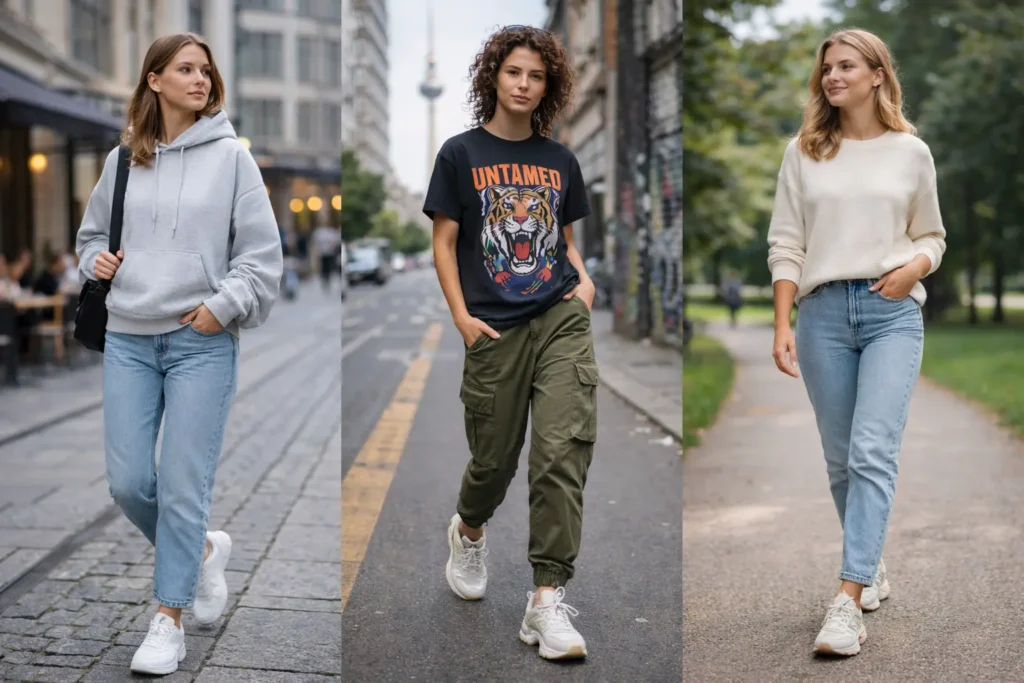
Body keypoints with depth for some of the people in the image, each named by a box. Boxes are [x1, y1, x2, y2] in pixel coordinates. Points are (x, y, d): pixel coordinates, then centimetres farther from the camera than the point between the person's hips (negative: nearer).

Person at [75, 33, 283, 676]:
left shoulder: (231, 155, -2)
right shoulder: (123, 159, 8)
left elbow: (262, 252, -2)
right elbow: (92, 234, 22)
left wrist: (223, 306, -13)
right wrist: (96, 261, 1)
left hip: (203, 341, -3)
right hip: (128, 339, 4)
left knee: (184, 487, -3)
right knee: (128, 482, 3)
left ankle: (169, 622, 10)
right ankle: (202, 550, 31)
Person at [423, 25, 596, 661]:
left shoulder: (560, 160, 12)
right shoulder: (461, 153, 3)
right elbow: (444, 243, 2)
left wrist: (583, 278, 1)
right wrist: (462, 316, -7)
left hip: (561, 319, 2)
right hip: (496, 329, -2)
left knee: (564, 449, -12)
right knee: (495, 457, 9)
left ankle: (549, 598, -8)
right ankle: (469, 531, 45)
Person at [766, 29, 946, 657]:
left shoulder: (911, 152, 8)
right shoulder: (803, 152, 9)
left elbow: (932, 236, 16)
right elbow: (785, 243, 5)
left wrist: (913, 268, -7)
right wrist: (783, 324, -4)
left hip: (893, 312, -2)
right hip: (823, 312, 2)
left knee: (873, 452, -16)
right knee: (841, 459, 8)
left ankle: (849, 601, -19)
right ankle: (873, 566, 29)